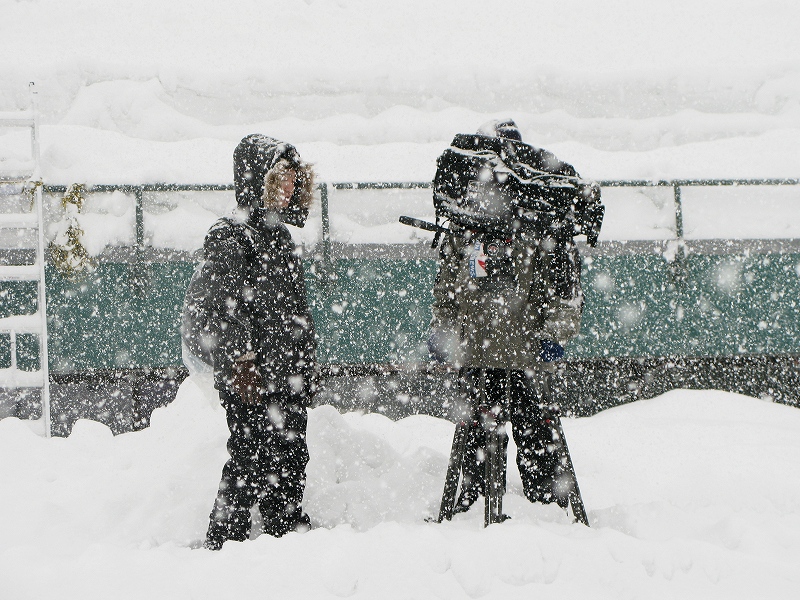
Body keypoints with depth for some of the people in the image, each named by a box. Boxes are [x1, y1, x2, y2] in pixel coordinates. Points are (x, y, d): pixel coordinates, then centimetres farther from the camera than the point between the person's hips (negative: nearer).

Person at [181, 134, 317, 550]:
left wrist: (304, 371, 23)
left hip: (287, 379, 8)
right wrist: (240, 365, -19)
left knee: (291, 460, 10)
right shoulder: (230, 237, -10)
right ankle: (223, 544, 0)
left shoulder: (279, 234, 17)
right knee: (251, 461, -7)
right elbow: (223, 308, -15)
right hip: (252, 379, -8)